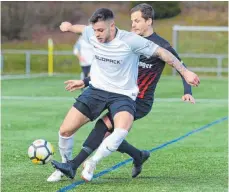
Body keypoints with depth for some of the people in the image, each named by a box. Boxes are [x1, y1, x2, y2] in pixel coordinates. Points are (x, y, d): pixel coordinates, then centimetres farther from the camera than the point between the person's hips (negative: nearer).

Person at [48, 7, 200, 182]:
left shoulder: (130, 41, -20)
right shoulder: (91, 34, -7)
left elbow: (161, 52, -12)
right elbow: (81, 28, 22)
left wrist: (185, 72, -11)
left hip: (123, 95, -4)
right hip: (96, 89, 4)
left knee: (122, 131, -35)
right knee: (65, 130, -4)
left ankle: (91, 164, -17)